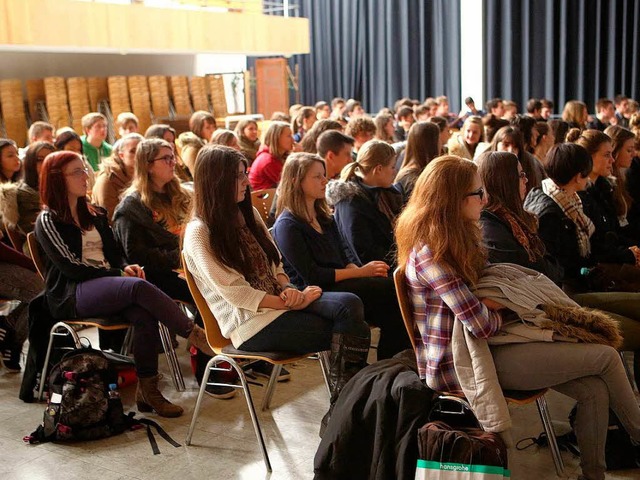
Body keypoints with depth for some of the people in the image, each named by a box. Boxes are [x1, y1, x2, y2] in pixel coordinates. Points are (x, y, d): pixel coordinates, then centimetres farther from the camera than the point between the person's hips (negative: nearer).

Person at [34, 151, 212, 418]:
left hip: (107, 286, 6)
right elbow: (70, 267, -9)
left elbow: (114, 253, 21)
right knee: (138, 287, -34)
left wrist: (126, 267, -4)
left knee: (145, 315, -30)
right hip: (70, 295, -5)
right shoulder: (48, 221, 2)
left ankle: (147, 390, -28)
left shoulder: (95, 214, 22)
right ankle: (195, 334, -29)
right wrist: (119, 274, -14)